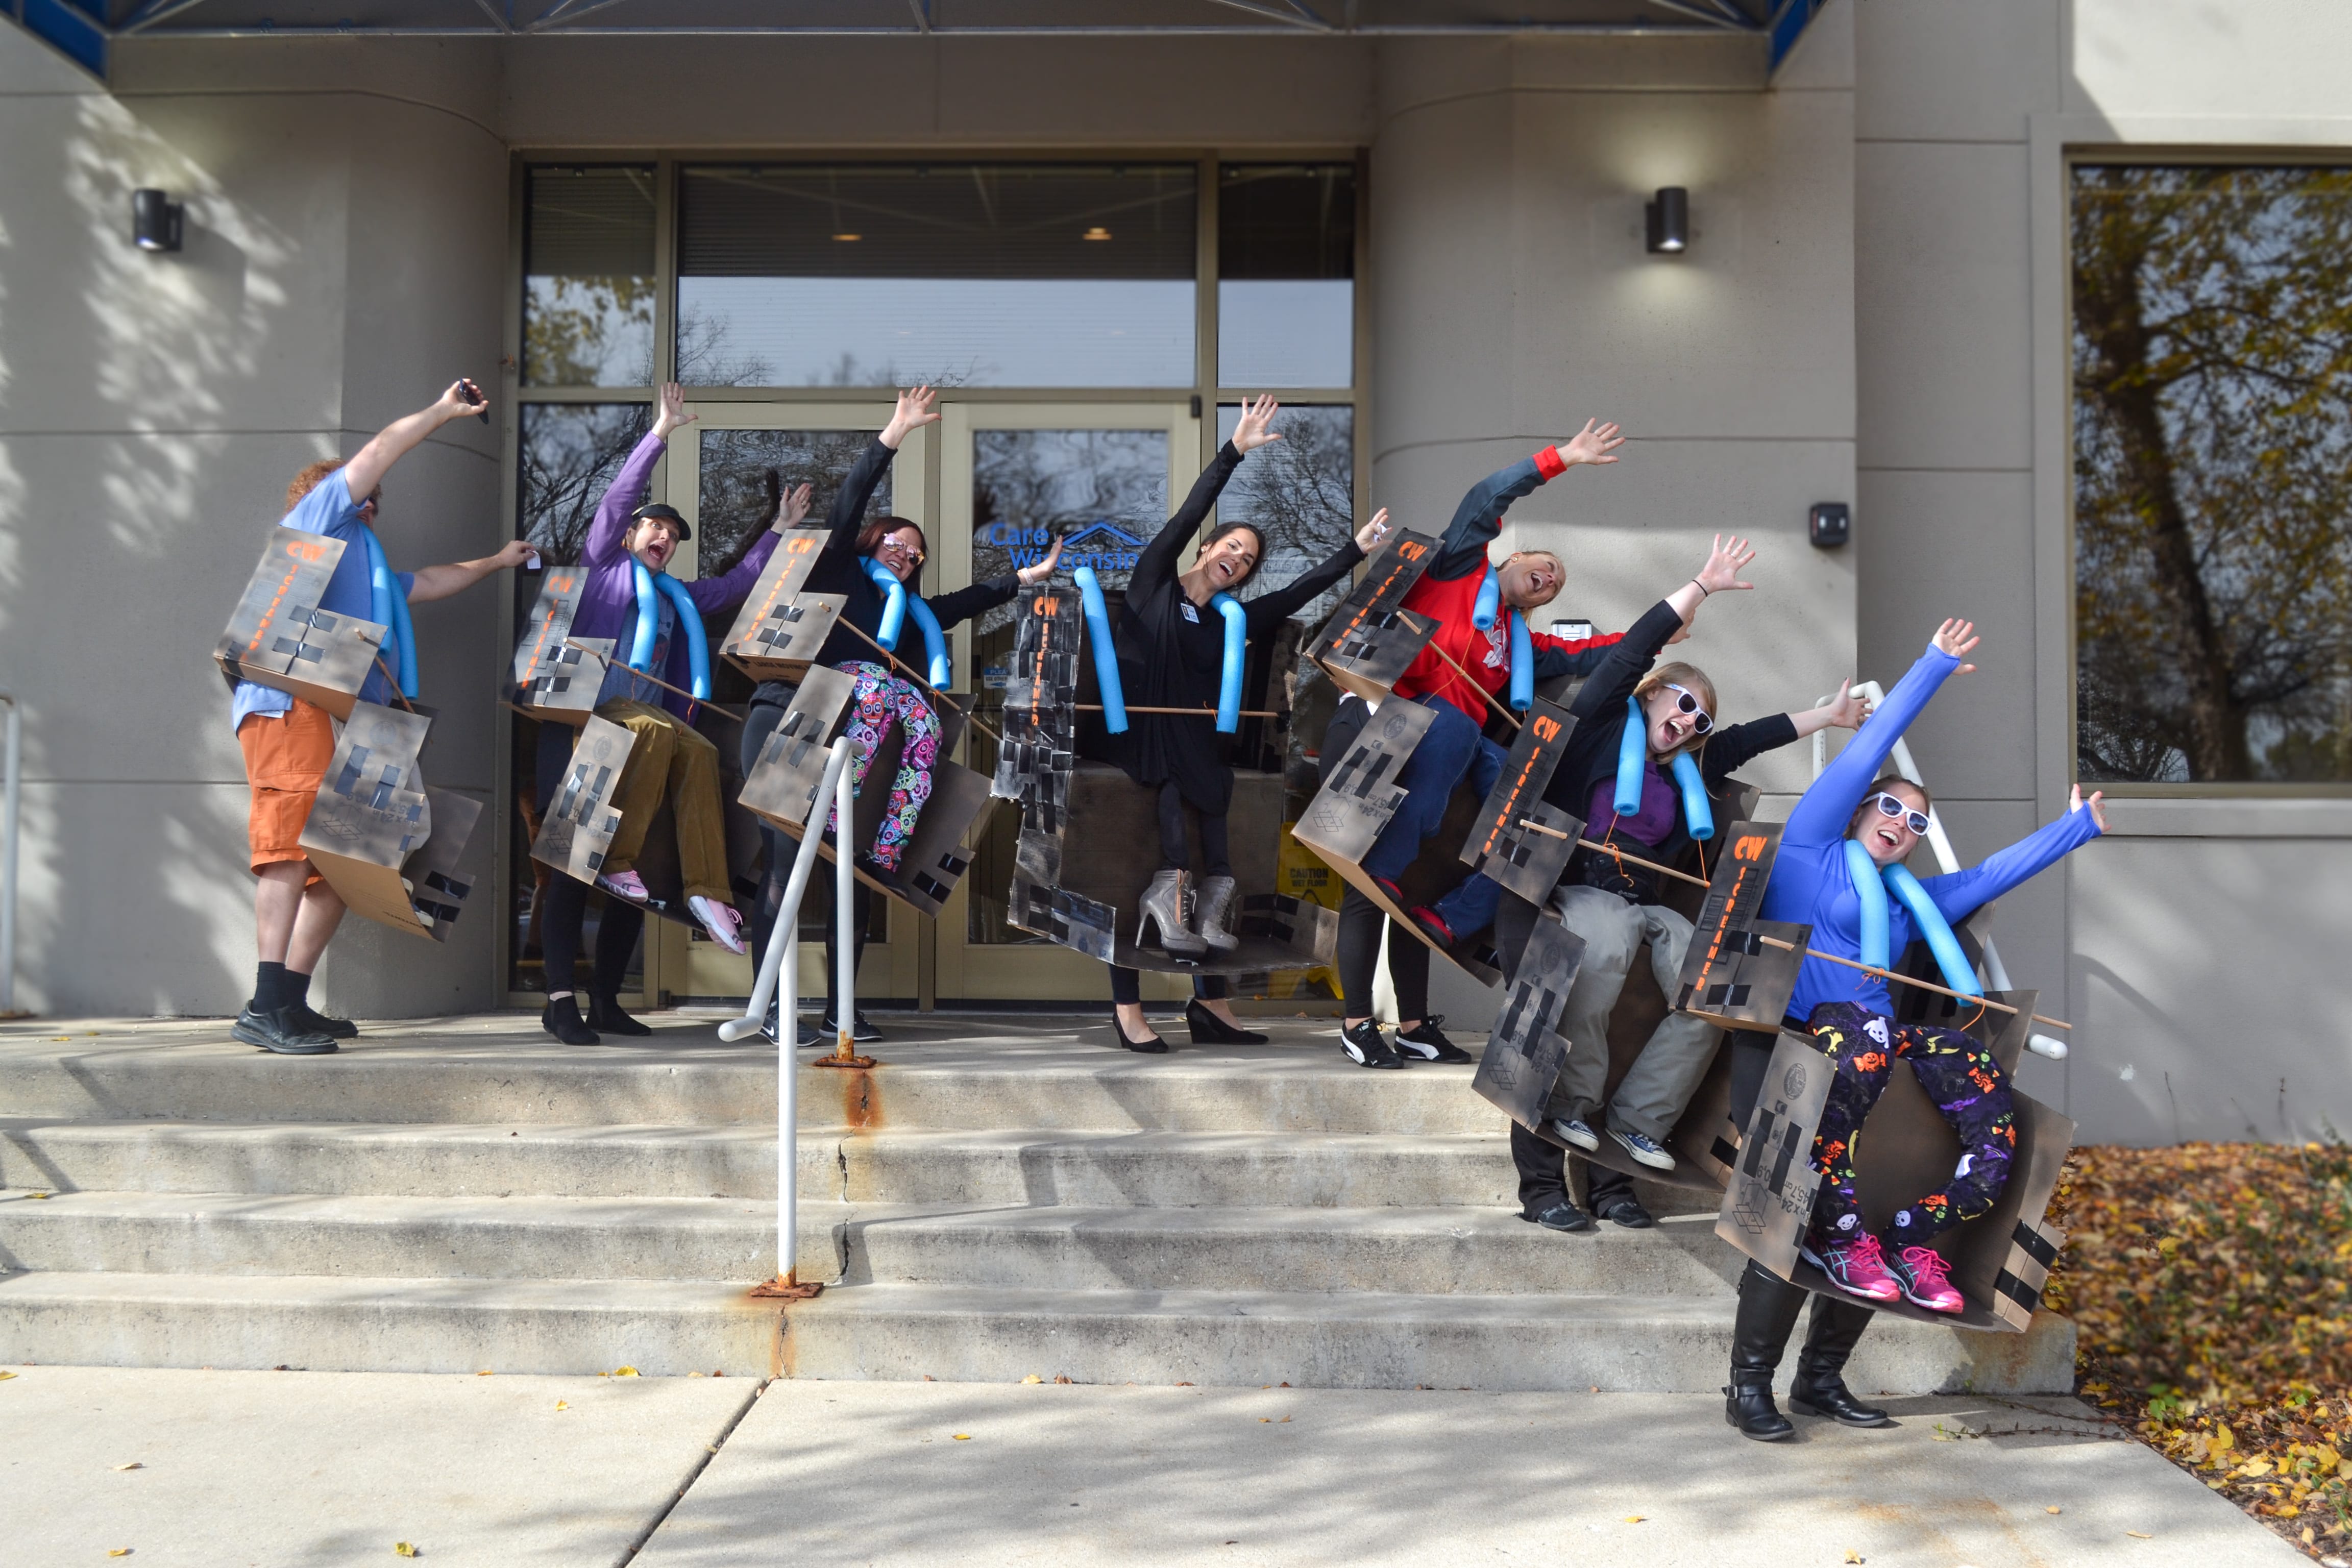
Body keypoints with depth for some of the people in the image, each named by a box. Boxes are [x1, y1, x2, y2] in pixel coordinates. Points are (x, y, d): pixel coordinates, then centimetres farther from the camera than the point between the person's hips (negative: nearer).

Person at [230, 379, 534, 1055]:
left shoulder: (364, 568, 36)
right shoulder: (316, 516, 13)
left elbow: (429, 582, 48)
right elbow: (376, 454, 8)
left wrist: (498, 561, 56)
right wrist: (444, 411, 18)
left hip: (335, 715, 10)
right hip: (291, 702, -10)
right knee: (294, 846, -20)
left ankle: (291, 1003, 3)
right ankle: (266, 1007, -27)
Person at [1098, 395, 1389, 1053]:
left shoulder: (1229, 623, 16)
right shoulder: (1153, 585, 8)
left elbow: (1300, 592, 11)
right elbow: (1187, 514, -2)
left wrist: (1356, 549, 7)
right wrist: (1234, 451, -8)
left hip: (1184, 751, 4)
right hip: (1126, 737, -3)